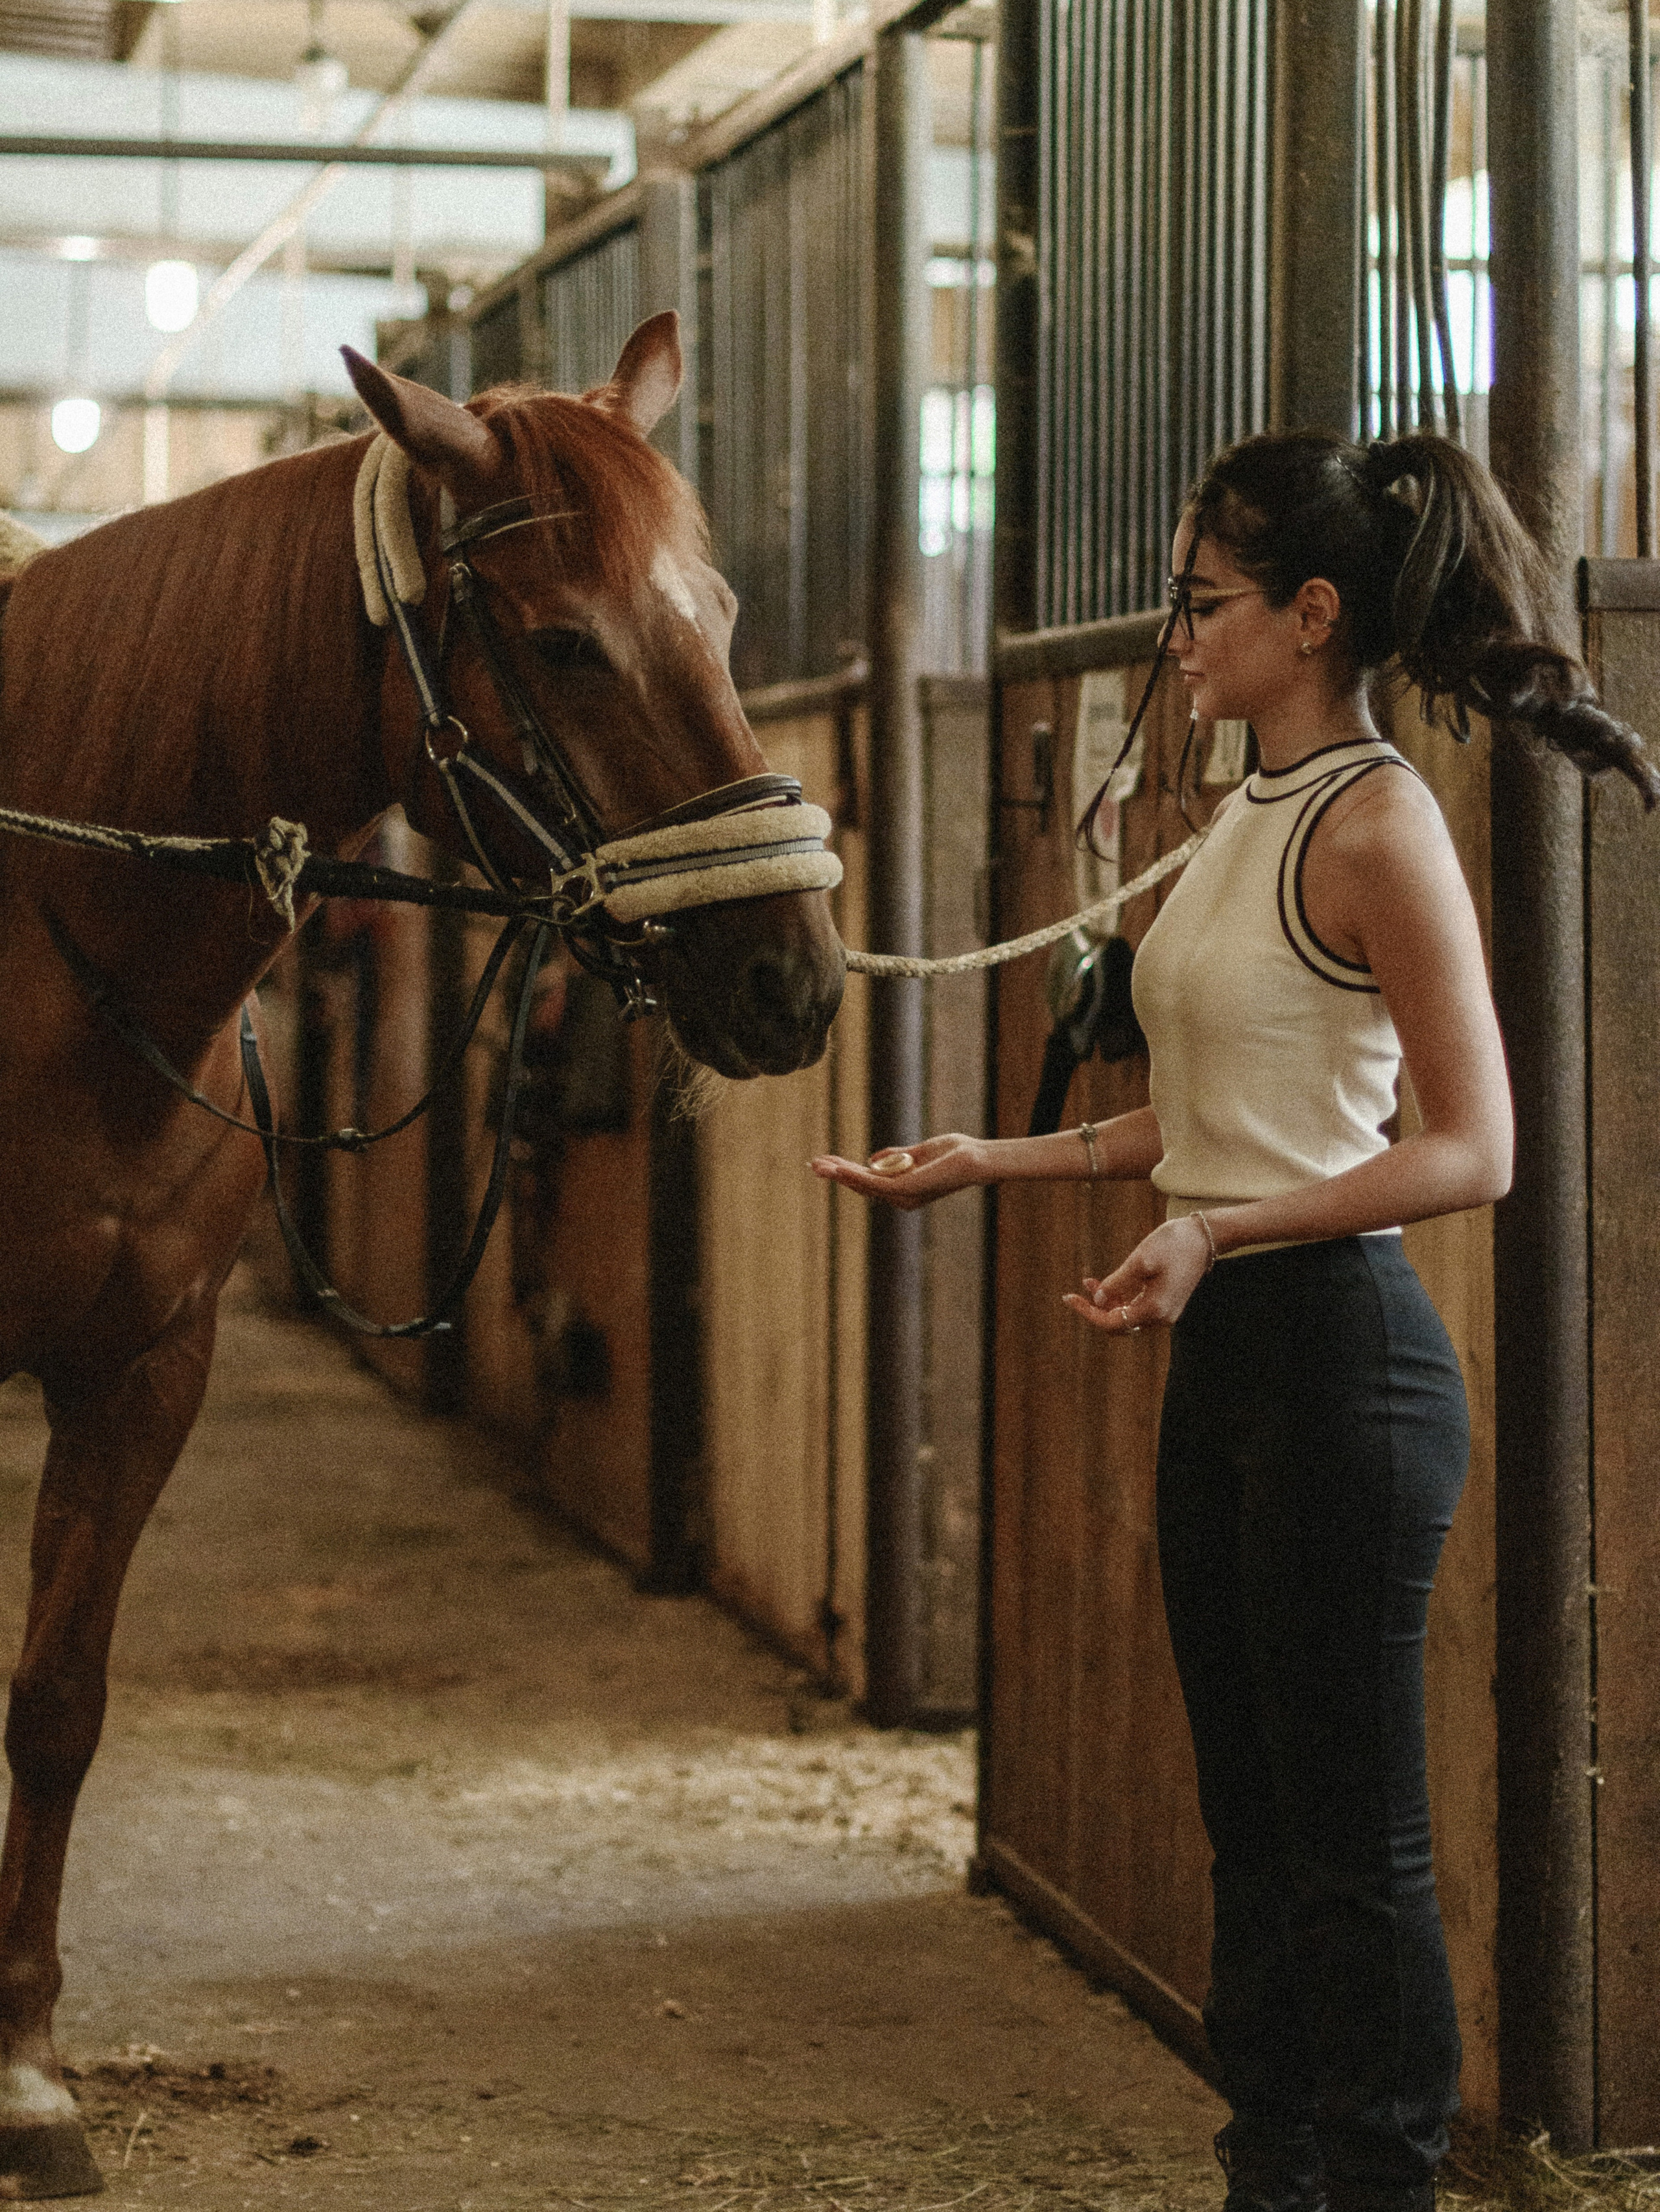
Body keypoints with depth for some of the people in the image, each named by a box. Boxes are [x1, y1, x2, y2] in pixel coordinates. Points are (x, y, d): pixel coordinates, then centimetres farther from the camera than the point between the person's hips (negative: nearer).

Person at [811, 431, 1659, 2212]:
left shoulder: (1375, 826, -13)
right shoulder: (1246, 819, 13)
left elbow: (1470, 1151, -17)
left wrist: (1218, 1235, -26)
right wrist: (996, 1160, 17)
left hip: (1338, 1348, -9)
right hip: (1224, 1351, 9)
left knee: (1353, 1841, -2)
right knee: (1253, 1816, 14)